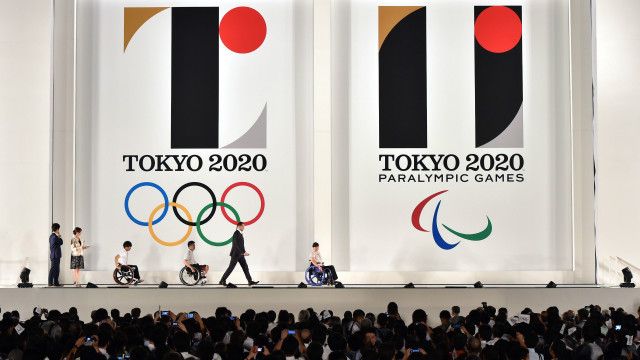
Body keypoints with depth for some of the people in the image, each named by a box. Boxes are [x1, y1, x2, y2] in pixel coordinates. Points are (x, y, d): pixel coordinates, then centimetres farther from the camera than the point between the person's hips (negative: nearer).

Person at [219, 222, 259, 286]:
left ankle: (250, 281, 5)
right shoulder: (236, 233, -16)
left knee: (245, 267, 5)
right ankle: (222, 281, 3)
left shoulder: (240, 233, 12)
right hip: (235, 254, -9)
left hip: (240, 254, 9)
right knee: (230, 268, -4)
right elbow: (237, 244, -23)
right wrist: (243, 252, -26)